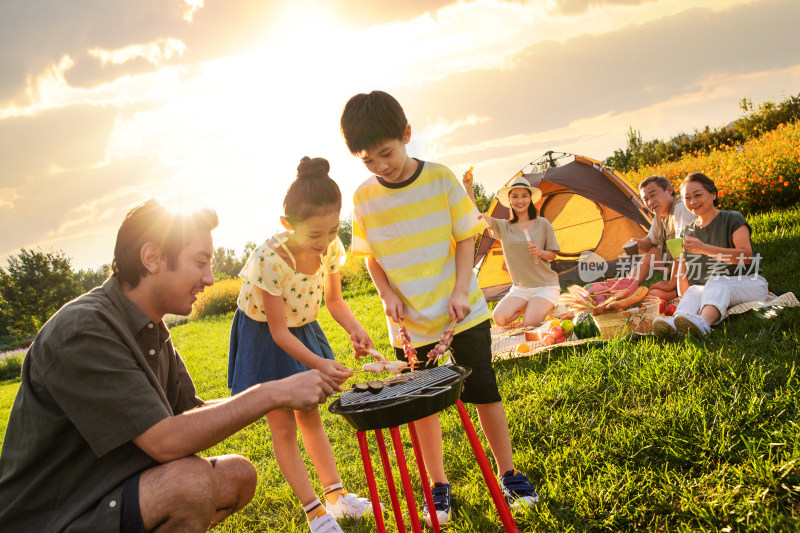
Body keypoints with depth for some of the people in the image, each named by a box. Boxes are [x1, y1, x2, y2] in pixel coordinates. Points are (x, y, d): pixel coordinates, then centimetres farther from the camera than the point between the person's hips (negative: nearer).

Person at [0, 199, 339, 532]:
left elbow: (191, 413, 9)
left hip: (115, 490, 9)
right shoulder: (83, 329, -24)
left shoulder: (153, 330, 7)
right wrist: (272, 394, -22)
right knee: (192, 480, -29)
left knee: (238, 476, 1)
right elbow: (165, 441, -28)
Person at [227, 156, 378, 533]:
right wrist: (320, 364, -39)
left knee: (309, 415, 14)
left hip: (303, 329, 5)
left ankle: (335, 495, 22)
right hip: (262, 336, -5)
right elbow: (279, 332, -29)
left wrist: (354, 329, -24)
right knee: (282, 426, 0)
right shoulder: (269, 260, -36)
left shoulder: (331, 247, -20)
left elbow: (334, 300, -4)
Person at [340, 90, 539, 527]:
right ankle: (439, 486, 28)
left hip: (463, 312, -2)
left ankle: (508, 475, 26)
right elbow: (370, 256, 7)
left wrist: (461, 291, -15)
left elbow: (466, 238, -4)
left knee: (483, 392, 7)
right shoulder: (364, 198, -4)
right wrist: (387, 294, -9)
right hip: (409, 323, 2)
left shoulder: (441, 179, -10)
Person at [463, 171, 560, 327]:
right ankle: (527, 307, 8)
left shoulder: (542, 224, -1)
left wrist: (540, 252, -19)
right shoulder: (504, 227, 3)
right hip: (520, 289, 3)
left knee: (529, 325, -25)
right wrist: (468, 188, -19)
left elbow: (552, 255, 4)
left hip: (545, 287, -3)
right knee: (499, 318, -22)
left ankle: (548, 307, 8)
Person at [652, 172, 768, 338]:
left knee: (717, 282, -37)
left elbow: (746, 256, -13)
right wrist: (683, 298, -7)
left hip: (749, 283, -3)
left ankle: (703, 322, -69)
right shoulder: (688, 231, 15)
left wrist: (705, 248, -22)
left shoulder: (733, 220, 2)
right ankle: (675, 322, -66)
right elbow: (682, 272, 13)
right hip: (711, 289, 4)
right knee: (694, 292, -32)